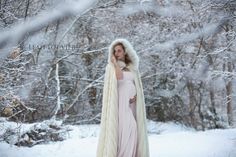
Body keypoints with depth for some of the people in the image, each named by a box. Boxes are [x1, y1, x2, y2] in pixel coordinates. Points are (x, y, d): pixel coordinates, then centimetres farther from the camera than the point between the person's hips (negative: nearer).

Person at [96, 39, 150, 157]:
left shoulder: (132, 68, 16)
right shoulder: (111, 67, 2)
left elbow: (138, 86, 13)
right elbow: (119, 78, -19)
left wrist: (136, 96, -6)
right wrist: (115, 63, -10)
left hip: (132, 103, 5)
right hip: (120, 103, -5)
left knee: (132, 132, 0)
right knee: (125, 130, -17)